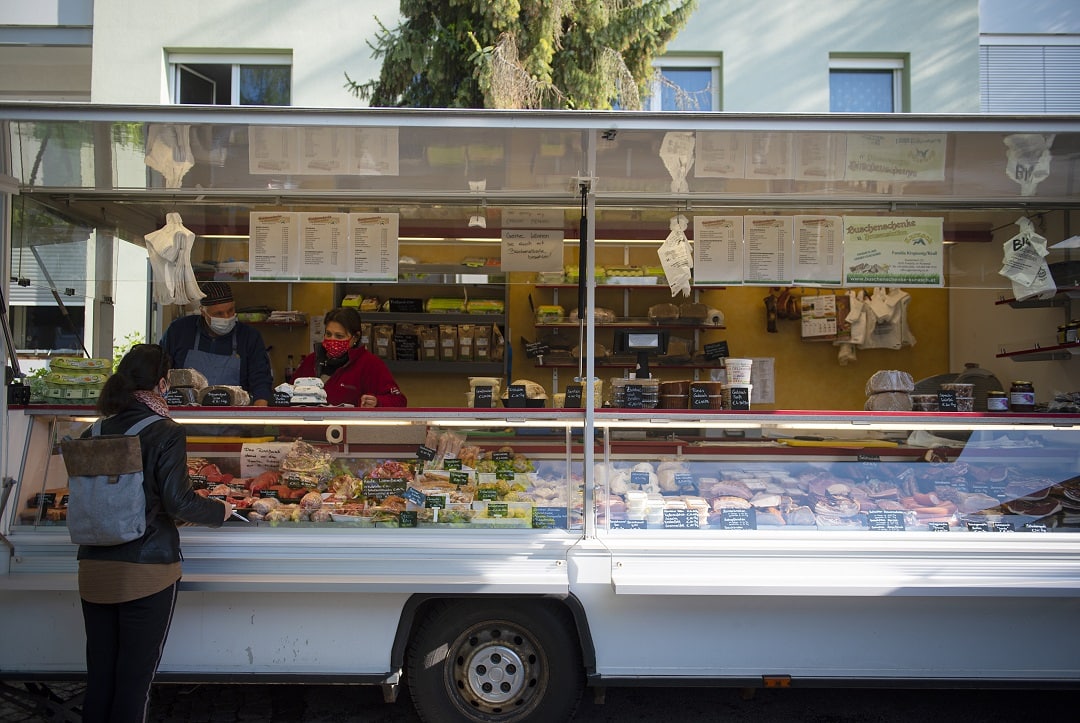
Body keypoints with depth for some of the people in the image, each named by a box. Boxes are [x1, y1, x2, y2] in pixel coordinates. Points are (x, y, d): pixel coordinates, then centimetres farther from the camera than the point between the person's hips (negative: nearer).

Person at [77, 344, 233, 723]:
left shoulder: (96, 432, 4)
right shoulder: (166, 433, -12)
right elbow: (178, 502, -16)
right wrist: (219, 510, 1)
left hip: (93, 568, 5)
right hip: (146, 569, -5)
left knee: (99, 675, 15)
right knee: (135, 677, 7)